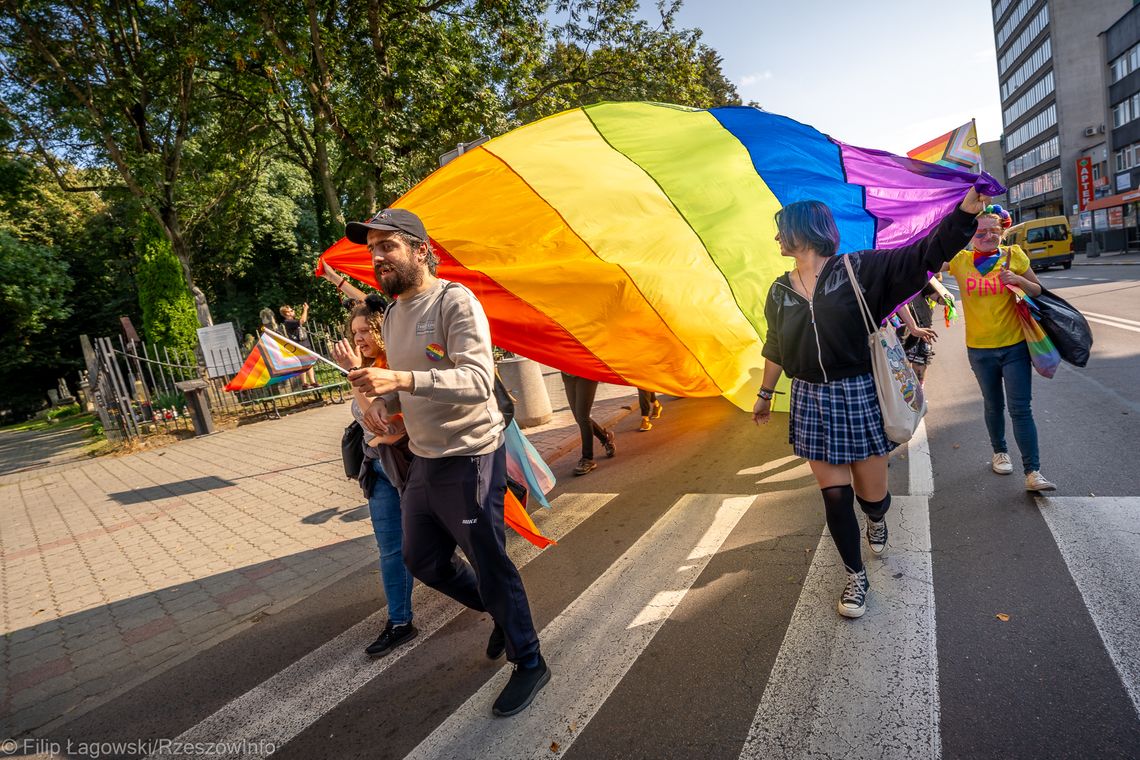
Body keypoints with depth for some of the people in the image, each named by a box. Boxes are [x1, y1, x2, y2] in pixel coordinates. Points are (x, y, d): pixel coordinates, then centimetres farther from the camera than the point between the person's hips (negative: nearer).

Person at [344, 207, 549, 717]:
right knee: (423, 561, 20)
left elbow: (479, 380, -27)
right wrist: (381, 402, -2)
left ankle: (529, 663, 26)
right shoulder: (394, 314, 10)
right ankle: (500, 613, 43)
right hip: (424, 461, 9)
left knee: (490, 566, 3)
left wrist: (403, 379, -38)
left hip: (469, 459, -9)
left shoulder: (455, 301, -16)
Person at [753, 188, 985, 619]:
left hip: (861, 396, -2)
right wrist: (765, 395, 25)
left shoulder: (857, 270, -6)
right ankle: (856, 576, 24)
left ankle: (877, 520, 48)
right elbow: (775, 349, 17)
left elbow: (924, 255, -12)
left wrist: (965, 210, -27)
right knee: (834, 495, 4)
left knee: (872, 494, 9)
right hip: (811, 402, 3)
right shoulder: (780, 292, 6)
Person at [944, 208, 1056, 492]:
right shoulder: (960, 260, -2)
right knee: (993, 405, 17)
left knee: (1021, 408, -4)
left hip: (1015, 345, -1)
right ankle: (999, 452, 37)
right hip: (980, 348, 1)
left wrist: (1019, 280, -13)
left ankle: (1033, 472, 0)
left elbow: (1038, 291, 4)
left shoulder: (1014, 255, -1)